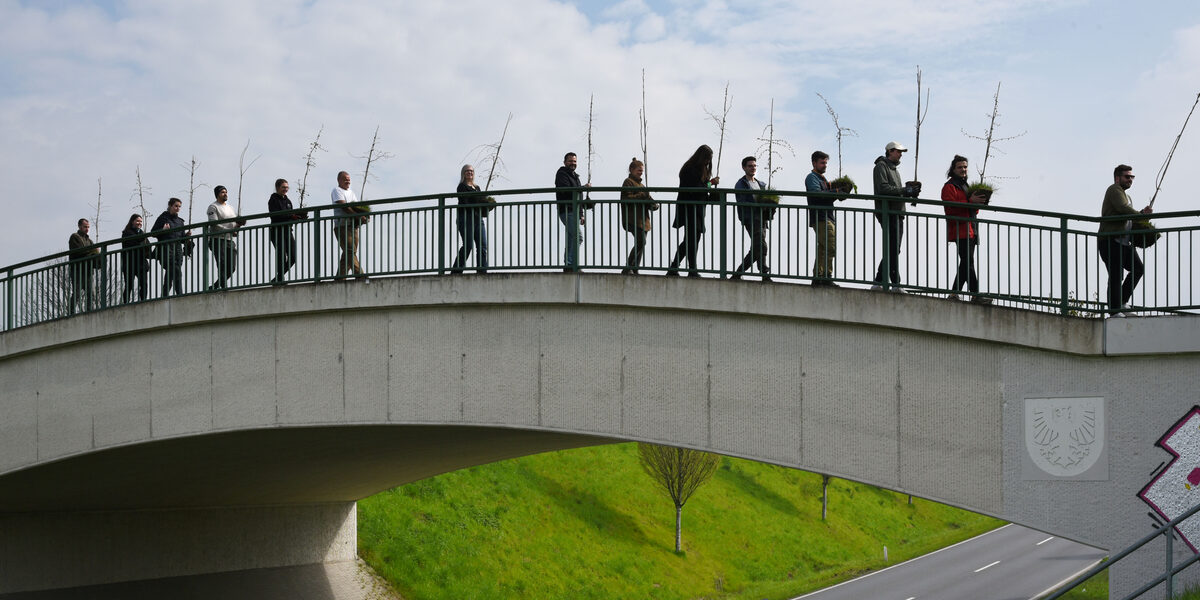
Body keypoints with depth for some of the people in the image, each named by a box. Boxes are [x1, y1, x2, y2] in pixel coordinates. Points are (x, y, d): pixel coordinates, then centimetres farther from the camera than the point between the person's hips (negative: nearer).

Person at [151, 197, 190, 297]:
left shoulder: (179, 221, 21)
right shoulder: (163, 218, 4)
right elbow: (153, 232, 1)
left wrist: (187, 236, 1)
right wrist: (163, 230, -16)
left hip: (178, 250, 6)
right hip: (166, 249, -6)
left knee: (169, 277, 5)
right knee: (177, 273, -20)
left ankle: (164, 298, 9)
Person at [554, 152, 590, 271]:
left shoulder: (574, 176, 27)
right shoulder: (562, 174, -3)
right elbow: (566, 191, -19)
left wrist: (581, 215, 25)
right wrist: (584, 187, -14)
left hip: (574, 212, 10)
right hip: (567, 211, -10)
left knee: (571, 240, 7)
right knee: (577, 237, -20)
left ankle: (568, 267, 8)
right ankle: (571, 265, -24)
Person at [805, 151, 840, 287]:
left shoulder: (823, 178, 28)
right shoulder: (812, 177, -2)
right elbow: (816, 193, -19)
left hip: (828, 218, 10)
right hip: (820, 218, -10)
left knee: (822, 249, 8)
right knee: (830, 247, -17)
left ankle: (817, 278, 10)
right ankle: (826, 277, -19)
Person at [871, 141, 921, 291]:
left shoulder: (894, 169, 26)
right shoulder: (881, 166, -3)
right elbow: (884, 188, -16)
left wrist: (910, 192, 3)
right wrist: (905, 190, -15)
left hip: (897, 213, 10)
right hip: (886, 212, -10)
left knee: (893, 250, 7)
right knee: (893, 249, -12)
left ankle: (878, 282, 9)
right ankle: (896, 284, -14)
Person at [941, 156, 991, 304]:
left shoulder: (965, 186, 27)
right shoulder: (949, 187, -2)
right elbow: (950, 207, -17)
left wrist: (978, 204, 8)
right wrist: (970, 201, -22)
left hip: (971, 230, 10)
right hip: (960, 231, -10)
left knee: (966, 264, 8)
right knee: (968, 263, -15)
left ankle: (954, 294, 12)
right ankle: (975, 295, -20)